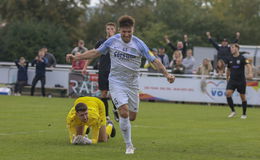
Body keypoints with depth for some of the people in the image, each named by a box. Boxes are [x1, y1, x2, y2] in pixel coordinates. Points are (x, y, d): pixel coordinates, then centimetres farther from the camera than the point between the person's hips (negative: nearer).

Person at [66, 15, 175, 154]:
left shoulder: (139, 44, -6)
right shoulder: (112, 41, -3)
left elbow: (154, 60, -8)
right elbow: (96, 52, 9)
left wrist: (166, 74, -22)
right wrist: (75, 57, 5)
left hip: (132, 84, 2)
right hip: (116, 82, -2)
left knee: (132, 116, 5)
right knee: (124, 113, -18)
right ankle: (129, 145, -8)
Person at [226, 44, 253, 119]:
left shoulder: (242, 58, -7)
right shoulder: (230, 59, 8)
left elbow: (248, 65, -20)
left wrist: (250, 73, -37)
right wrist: (227, 77, 27)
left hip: (241, 81, -4)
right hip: (232, 80, 4)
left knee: (243, 97, 4)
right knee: (228, 93, -17)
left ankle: (244, 114, 19)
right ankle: (233, 111, -6)